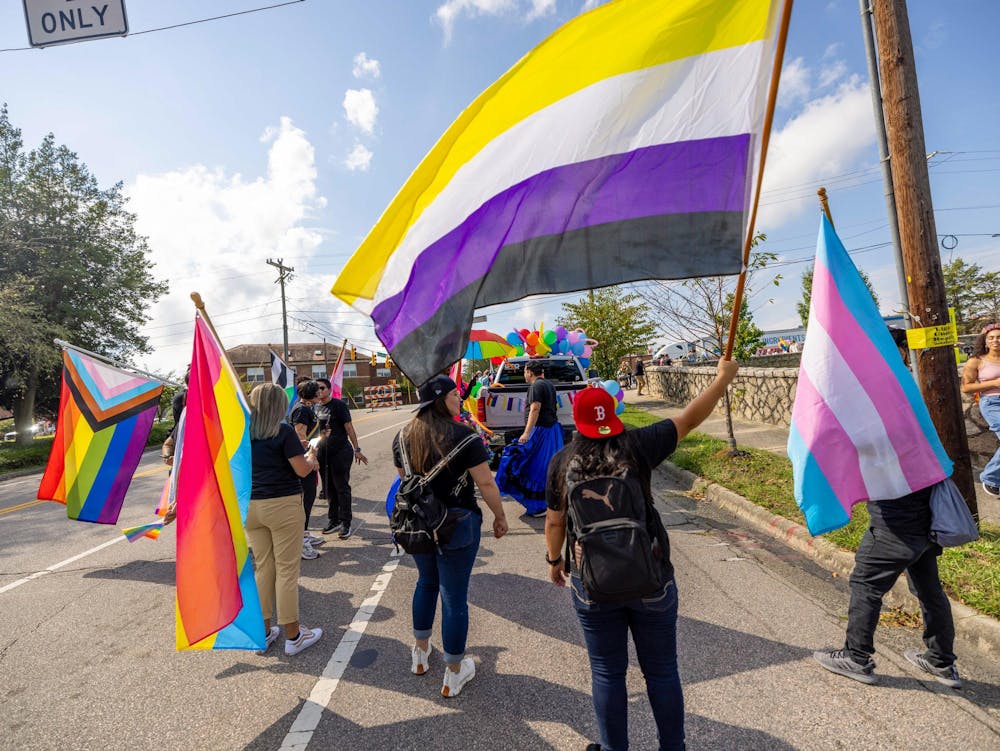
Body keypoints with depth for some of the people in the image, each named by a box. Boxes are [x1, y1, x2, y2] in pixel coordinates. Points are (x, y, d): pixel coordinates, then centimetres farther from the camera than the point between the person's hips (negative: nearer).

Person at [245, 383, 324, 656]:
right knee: (287, 569, 3)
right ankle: (293, 636, 15)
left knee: (262, 567, 15)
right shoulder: (283, 431, -11)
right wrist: (312, 462, 9)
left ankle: (263, 632, 26)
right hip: (283, 504, -5)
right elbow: (301, 470, -11)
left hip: (251, 507, 6)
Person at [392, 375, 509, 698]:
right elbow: (485, 483, -16)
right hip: (457, 524, -5)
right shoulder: (463, 435, -19)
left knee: (426, 582, 28)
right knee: (454, 597, 9)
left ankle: (420, 652, 45)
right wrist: (500, 517, -2)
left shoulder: (403, 437, -3)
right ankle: (453, 675, 27)